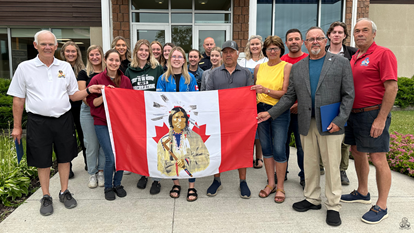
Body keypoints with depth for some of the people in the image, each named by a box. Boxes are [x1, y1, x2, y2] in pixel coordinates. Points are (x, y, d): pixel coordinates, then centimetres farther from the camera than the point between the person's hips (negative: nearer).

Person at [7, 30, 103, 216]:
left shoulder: (65, 67, 6)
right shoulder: (25, 68, 1)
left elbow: (73, 95, 11)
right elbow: (18, 99, 3)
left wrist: (89, 90, -8)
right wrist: (17, 126, 2)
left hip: (63, 119, 2)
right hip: (38, 122, -2)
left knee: (65, 157, 11)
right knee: (42, 160, 7)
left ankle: (64, 192, 29)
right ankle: (46, 197, 25)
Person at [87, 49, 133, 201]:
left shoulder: (125, 80, 6)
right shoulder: (97, 79, -3)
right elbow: (92, 102, -3)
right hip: (103, 124, -3)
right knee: (111, 158, -8)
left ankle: (117, 184, 26)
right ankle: (108, 187, 16)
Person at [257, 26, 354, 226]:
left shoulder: (341, 63, 3)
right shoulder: (297, 68, 12)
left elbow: (348, 95, -1)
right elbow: (289, 96, 12)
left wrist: (339, 120, -11)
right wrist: (270, 113, 4)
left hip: (330, 124, -3)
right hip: (306, 124, 3)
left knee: (332, 166, 2)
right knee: (309, 164, 12)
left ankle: (333, 206, 17)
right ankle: (312, 199, 28)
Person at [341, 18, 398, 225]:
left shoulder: (383, 54, -9)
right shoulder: (354, 58, 14)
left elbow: (392, 88, -16)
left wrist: (381, 119, -20)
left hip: (374, 114, -8)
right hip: (354, 113, 8)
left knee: (378, 159, -2)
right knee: (357, 152, 16)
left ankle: (381, 207, 10)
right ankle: (362, 193, 33)